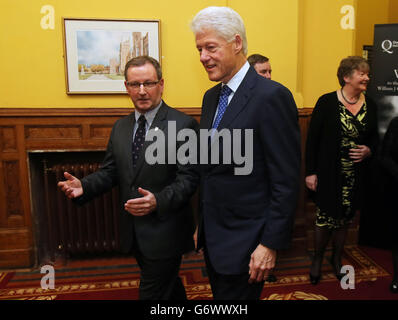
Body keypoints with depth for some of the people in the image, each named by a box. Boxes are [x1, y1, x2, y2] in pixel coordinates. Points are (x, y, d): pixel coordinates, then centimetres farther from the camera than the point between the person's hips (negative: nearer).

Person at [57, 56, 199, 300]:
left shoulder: (183, 124, -12)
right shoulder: (120, 127, 8)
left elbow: (188, 178, -15)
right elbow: (110, 171, 9)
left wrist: (158, 201, -30)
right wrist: (84, 186, -9)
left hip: (165, 233, -6)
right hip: (133, 232, 6)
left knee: (152, 293, 3)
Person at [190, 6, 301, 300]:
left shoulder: (272, 96, -18)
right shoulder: (211, 97, 8)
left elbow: (286, 181, -18)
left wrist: (271, 244, -16)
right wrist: (201, 225, 14)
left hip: (245, 242, -8)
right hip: (212, 237, 8)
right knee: (219, 294, 23)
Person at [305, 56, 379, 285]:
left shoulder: (370, 105, 6)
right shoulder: (327, 102, -8)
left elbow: (374, 137, 15)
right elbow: (312, 138, -9)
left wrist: (369, 150, -8)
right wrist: (310, 172, -12)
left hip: (356, 177, 4)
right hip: (329, 175, -4)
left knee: (345, 220, 15)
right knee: (325, 218, 4)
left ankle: (337, 258, 36)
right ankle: (318, 259, 28)